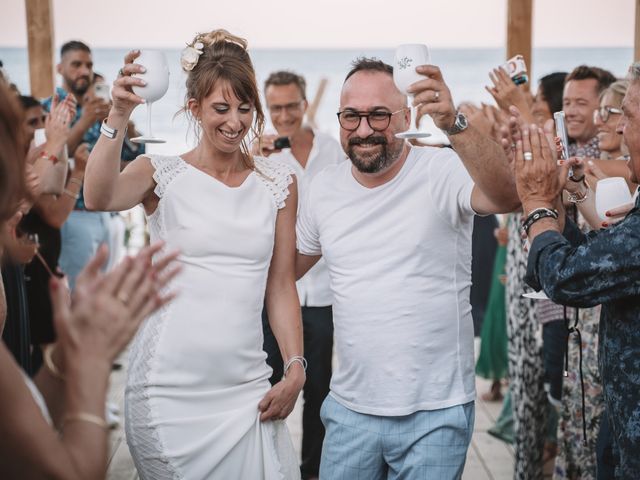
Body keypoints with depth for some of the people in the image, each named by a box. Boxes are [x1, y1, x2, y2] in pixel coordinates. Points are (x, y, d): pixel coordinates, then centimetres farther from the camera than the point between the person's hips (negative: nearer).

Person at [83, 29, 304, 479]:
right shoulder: (164, 173, -1)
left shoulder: (277, 182, 7)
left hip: (246, 389, 3)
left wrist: (296, 369, 1)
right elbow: (100, 198, -22)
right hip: (169, 390, -2)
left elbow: (282, 286, 9)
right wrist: (119, 116, -33)